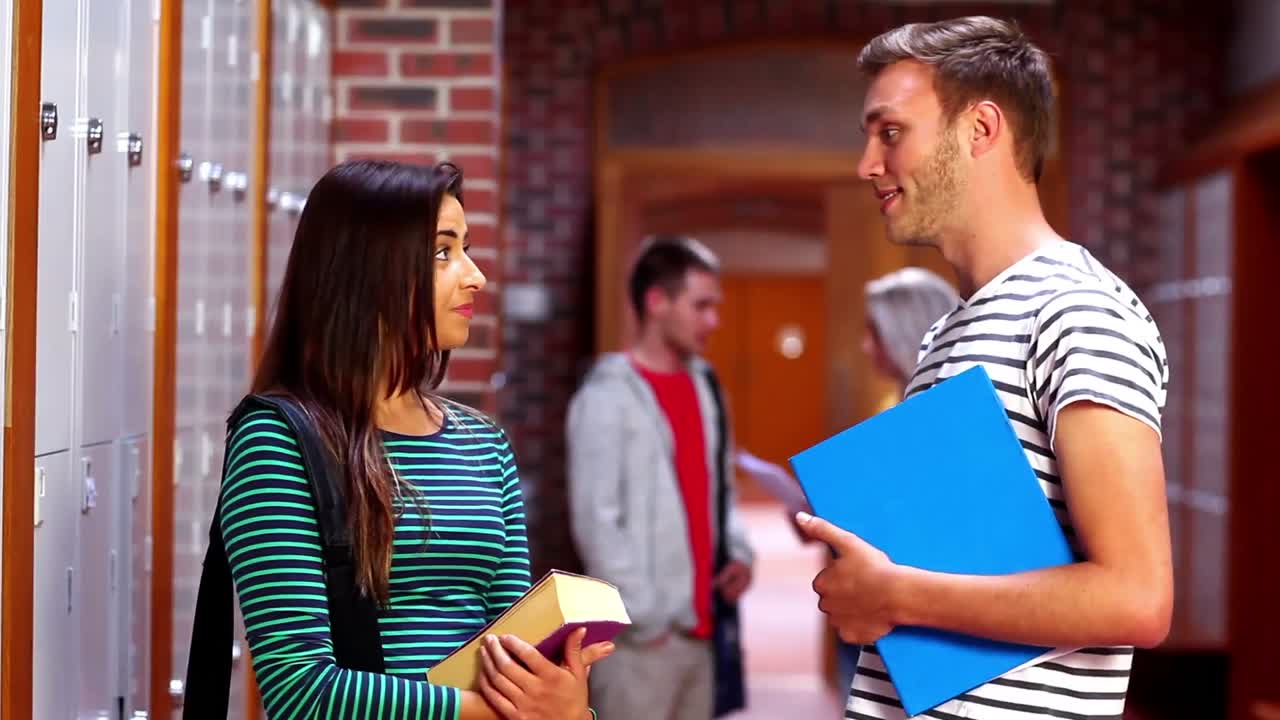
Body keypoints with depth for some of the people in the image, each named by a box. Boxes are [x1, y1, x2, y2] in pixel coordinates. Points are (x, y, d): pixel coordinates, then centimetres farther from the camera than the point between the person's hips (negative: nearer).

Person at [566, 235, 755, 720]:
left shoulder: (702, 387, 14)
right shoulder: (608, 397, -9)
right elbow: (595, 521, -14)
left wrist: (737, 552, 4)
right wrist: (644, 618, -15)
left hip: (700, 626, 7)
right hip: (640, 637, -7)